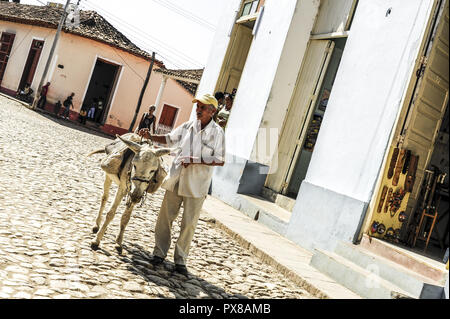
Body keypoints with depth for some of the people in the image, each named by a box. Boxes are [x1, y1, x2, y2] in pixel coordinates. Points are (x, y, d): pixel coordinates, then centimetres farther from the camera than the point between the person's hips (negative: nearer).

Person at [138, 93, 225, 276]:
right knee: (165, 217, 8)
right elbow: (169, 139, 19)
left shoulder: (217, 132, -6)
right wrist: (150, 137, 4)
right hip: (176, 180, 3)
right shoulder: (187, 126, 5)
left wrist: (195, 160, -17)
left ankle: (180, 260, 17)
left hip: (197, 185, -3)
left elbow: (220, 161, -9)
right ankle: (159, 253, 24)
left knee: (189, 223, 4)